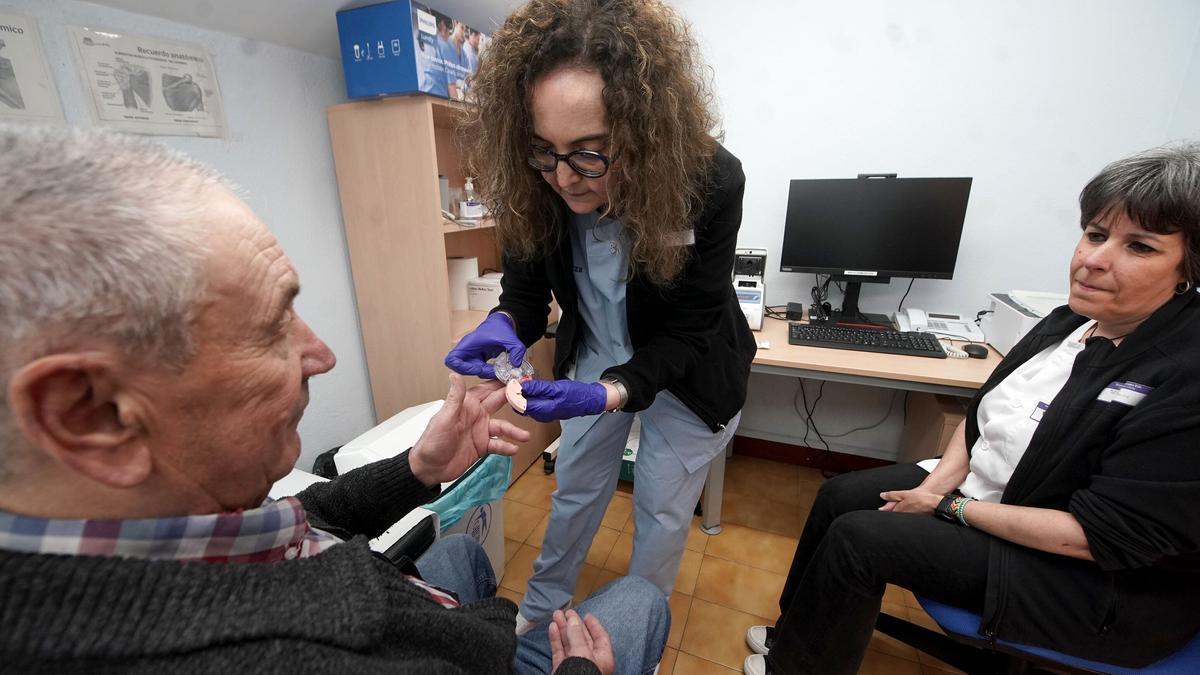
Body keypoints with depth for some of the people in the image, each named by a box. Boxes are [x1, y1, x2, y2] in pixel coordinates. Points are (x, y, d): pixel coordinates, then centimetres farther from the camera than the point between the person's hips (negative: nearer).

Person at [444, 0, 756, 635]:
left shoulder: (711, 182, -30)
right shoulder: (536, 187, -21)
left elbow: (689, 328, -23)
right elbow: (526, 281, -8)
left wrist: (610, 393, -38)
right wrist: (504, 323, -32)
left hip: (686, 373, -2)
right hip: (593, 358, 3)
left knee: (661, 508, 15)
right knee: (575, 486, 19)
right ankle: (541, 605, 49)